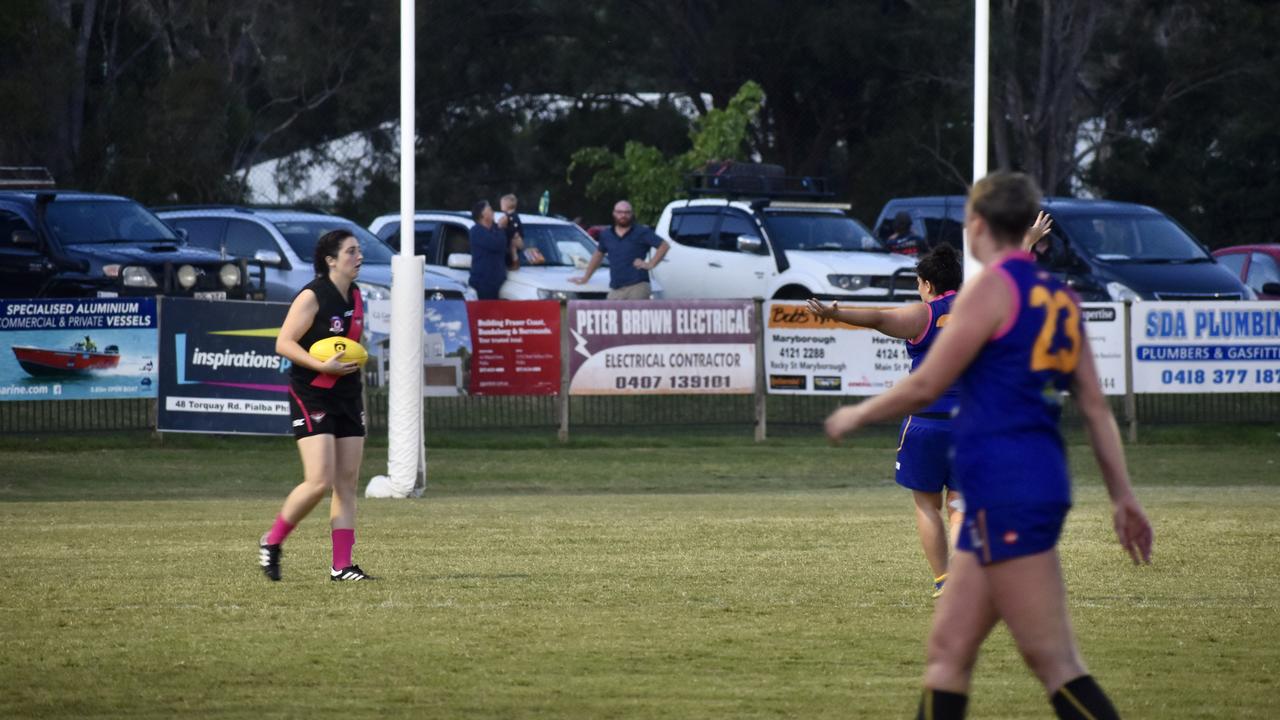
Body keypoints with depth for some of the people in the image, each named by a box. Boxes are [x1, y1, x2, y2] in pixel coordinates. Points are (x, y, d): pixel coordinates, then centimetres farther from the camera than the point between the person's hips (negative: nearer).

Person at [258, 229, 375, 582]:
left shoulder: (355, 297, 10)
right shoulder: (312, 297, -13)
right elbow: (284, 343, -15)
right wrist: (322, 366, -25)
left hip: (347, 396, 8)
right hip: (311, 396, -8)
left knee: (347, 484, 2)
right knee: (320, 481, -15)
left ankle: (342, 565, 4)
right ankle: (272, 542, 5)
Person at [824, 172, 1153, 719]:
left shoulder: (992, 286, -9)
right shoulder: (1059, 297, 16)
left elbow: (925, 386, -8)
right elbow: (1096, 409, 15)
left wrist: (856, 416, 7)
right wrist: (1123, 496, 17)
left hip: (1006, 485, -9)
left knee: (1053, 660, -11)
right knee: (948, 648, 11)